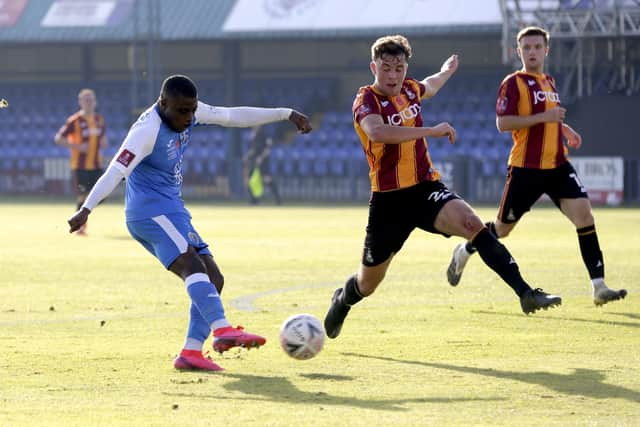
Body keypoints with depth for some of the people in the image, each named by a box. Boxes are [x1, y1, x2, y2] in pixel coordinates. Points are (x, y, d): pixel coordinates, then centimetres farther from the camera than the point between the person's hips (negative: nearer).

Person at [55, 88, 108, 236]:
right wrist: (77, 146, -17)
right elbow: (58, 138, -8)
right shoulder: (75, 120, -9)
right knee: (83, 196, -4)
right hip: (79, 166, -5)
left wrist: (104, 142, 1)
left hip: (96, 165, 5)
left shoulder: (99, 119, 8)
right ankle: (80, 226, 13)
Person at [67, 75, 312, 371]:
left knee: (213, 279, 1)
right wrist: (86, 210, -34)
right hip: (150, 210, -10)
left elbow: (235, 116, 17)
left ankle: (191, 352, -6)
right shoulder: (148, 130, -18)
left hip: (171, 210, 10)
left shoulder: (188, 112, 7)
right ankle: (223, 330, -47)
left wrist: (286, 114, 19)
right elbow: (116, 172, -25)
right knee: (193, 266, -29)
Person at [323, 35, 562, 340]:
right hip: (389, 199, -4)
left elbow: (429, 87, 37)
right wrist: (431, 131, -35)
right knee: (367, 284, 10)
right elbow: (377, 131, -37)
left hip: (426, 188, 4)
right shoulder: (366, 100, -13)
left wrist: (447, 71, 55)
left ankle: (526, 293, -37)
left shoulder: (409, 89, 8)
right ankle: (341, 302, 48)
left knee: (472, 224, -28)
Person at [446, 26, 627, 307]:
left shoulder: (549, 82, 16)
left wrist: (566, 130, 15)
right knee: (502, 228, 6)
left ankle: (599, 286, -15)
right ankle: (463, 252, 37)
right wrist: (543, 117, -22)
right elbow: (503, 123, -17)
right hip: (526, 168, -5)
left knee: (583, 212, -14)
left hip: (557, 165, 5)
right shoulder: (513, 83, -7)